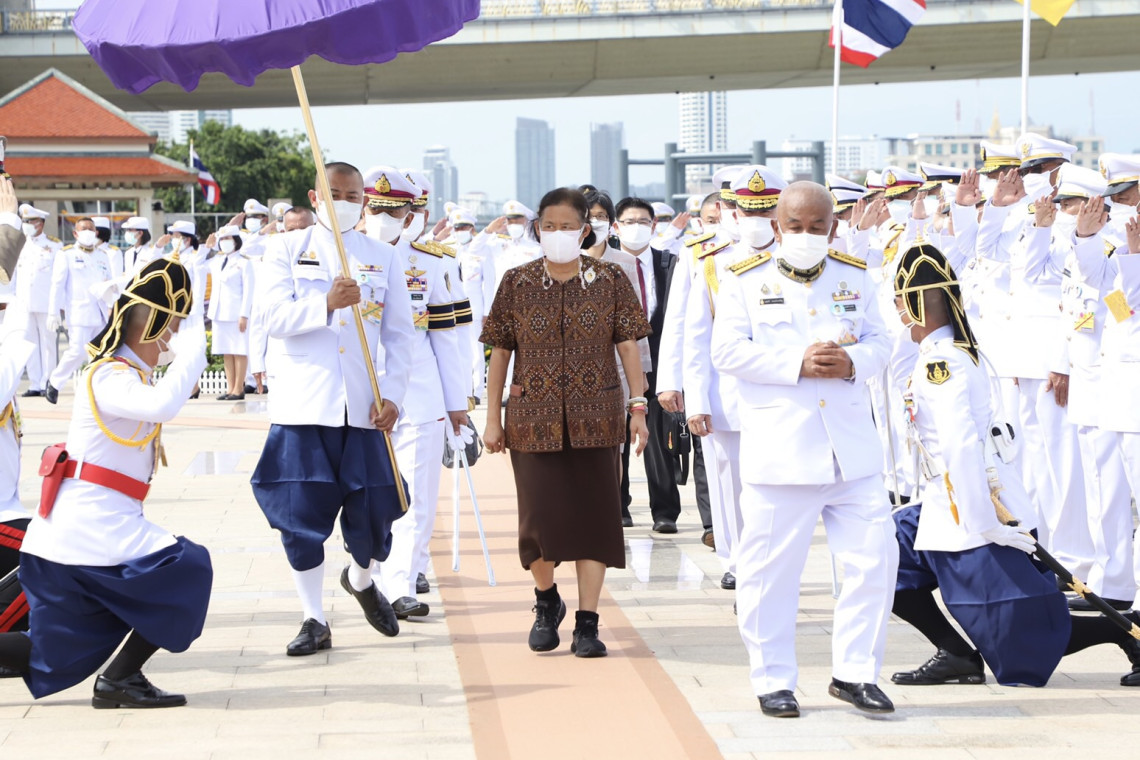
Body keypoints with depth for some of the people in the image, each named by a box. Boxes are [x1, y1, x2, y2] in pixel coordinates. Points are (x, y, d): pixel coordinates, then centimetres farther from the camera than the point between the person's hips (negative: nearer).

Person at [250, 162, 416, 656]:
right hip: (302, 405, -1)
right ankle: (314, 621, 10)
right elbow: (275, 319, -7)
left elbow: (400, 334, 8)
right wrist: (326, 303, -22)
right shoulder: (286, 250, 6)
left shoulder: (383, 258, 11)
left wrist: (391, 394, -5)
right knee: (300, 513, -3)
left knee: (372, 509, 1)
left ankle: (360, 580, 34)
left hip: (363, 407, 1)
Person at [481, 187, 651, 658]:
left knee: (593, 516, -1)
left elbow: (628, 346, 1)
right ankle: (546, 599, 25)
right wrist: (493, 419, 4)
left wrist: (638, 407, -7)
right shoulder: (517, 283, 4)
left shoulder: (610, 280, 2)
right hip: (534, 419, 0)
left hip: (595, 418, 0)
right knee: (540, 518, -3)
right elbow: (500, 354, 6)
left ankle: (587, 623, 5)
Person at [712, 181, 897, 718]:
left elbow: (879, 343, 10)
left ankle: (854, 672, 11)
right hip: (778, 448, -3)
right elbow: (728, 351, -7)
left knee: (874, 557, -1)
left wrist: (852, 363, -13)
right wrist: (798, 364, -17)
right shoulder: (746, 282, 2)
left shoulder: (856, 279, 13)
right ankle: (773, 680, 12)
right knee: (770, 567, 1)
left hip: (851, 448, 3)